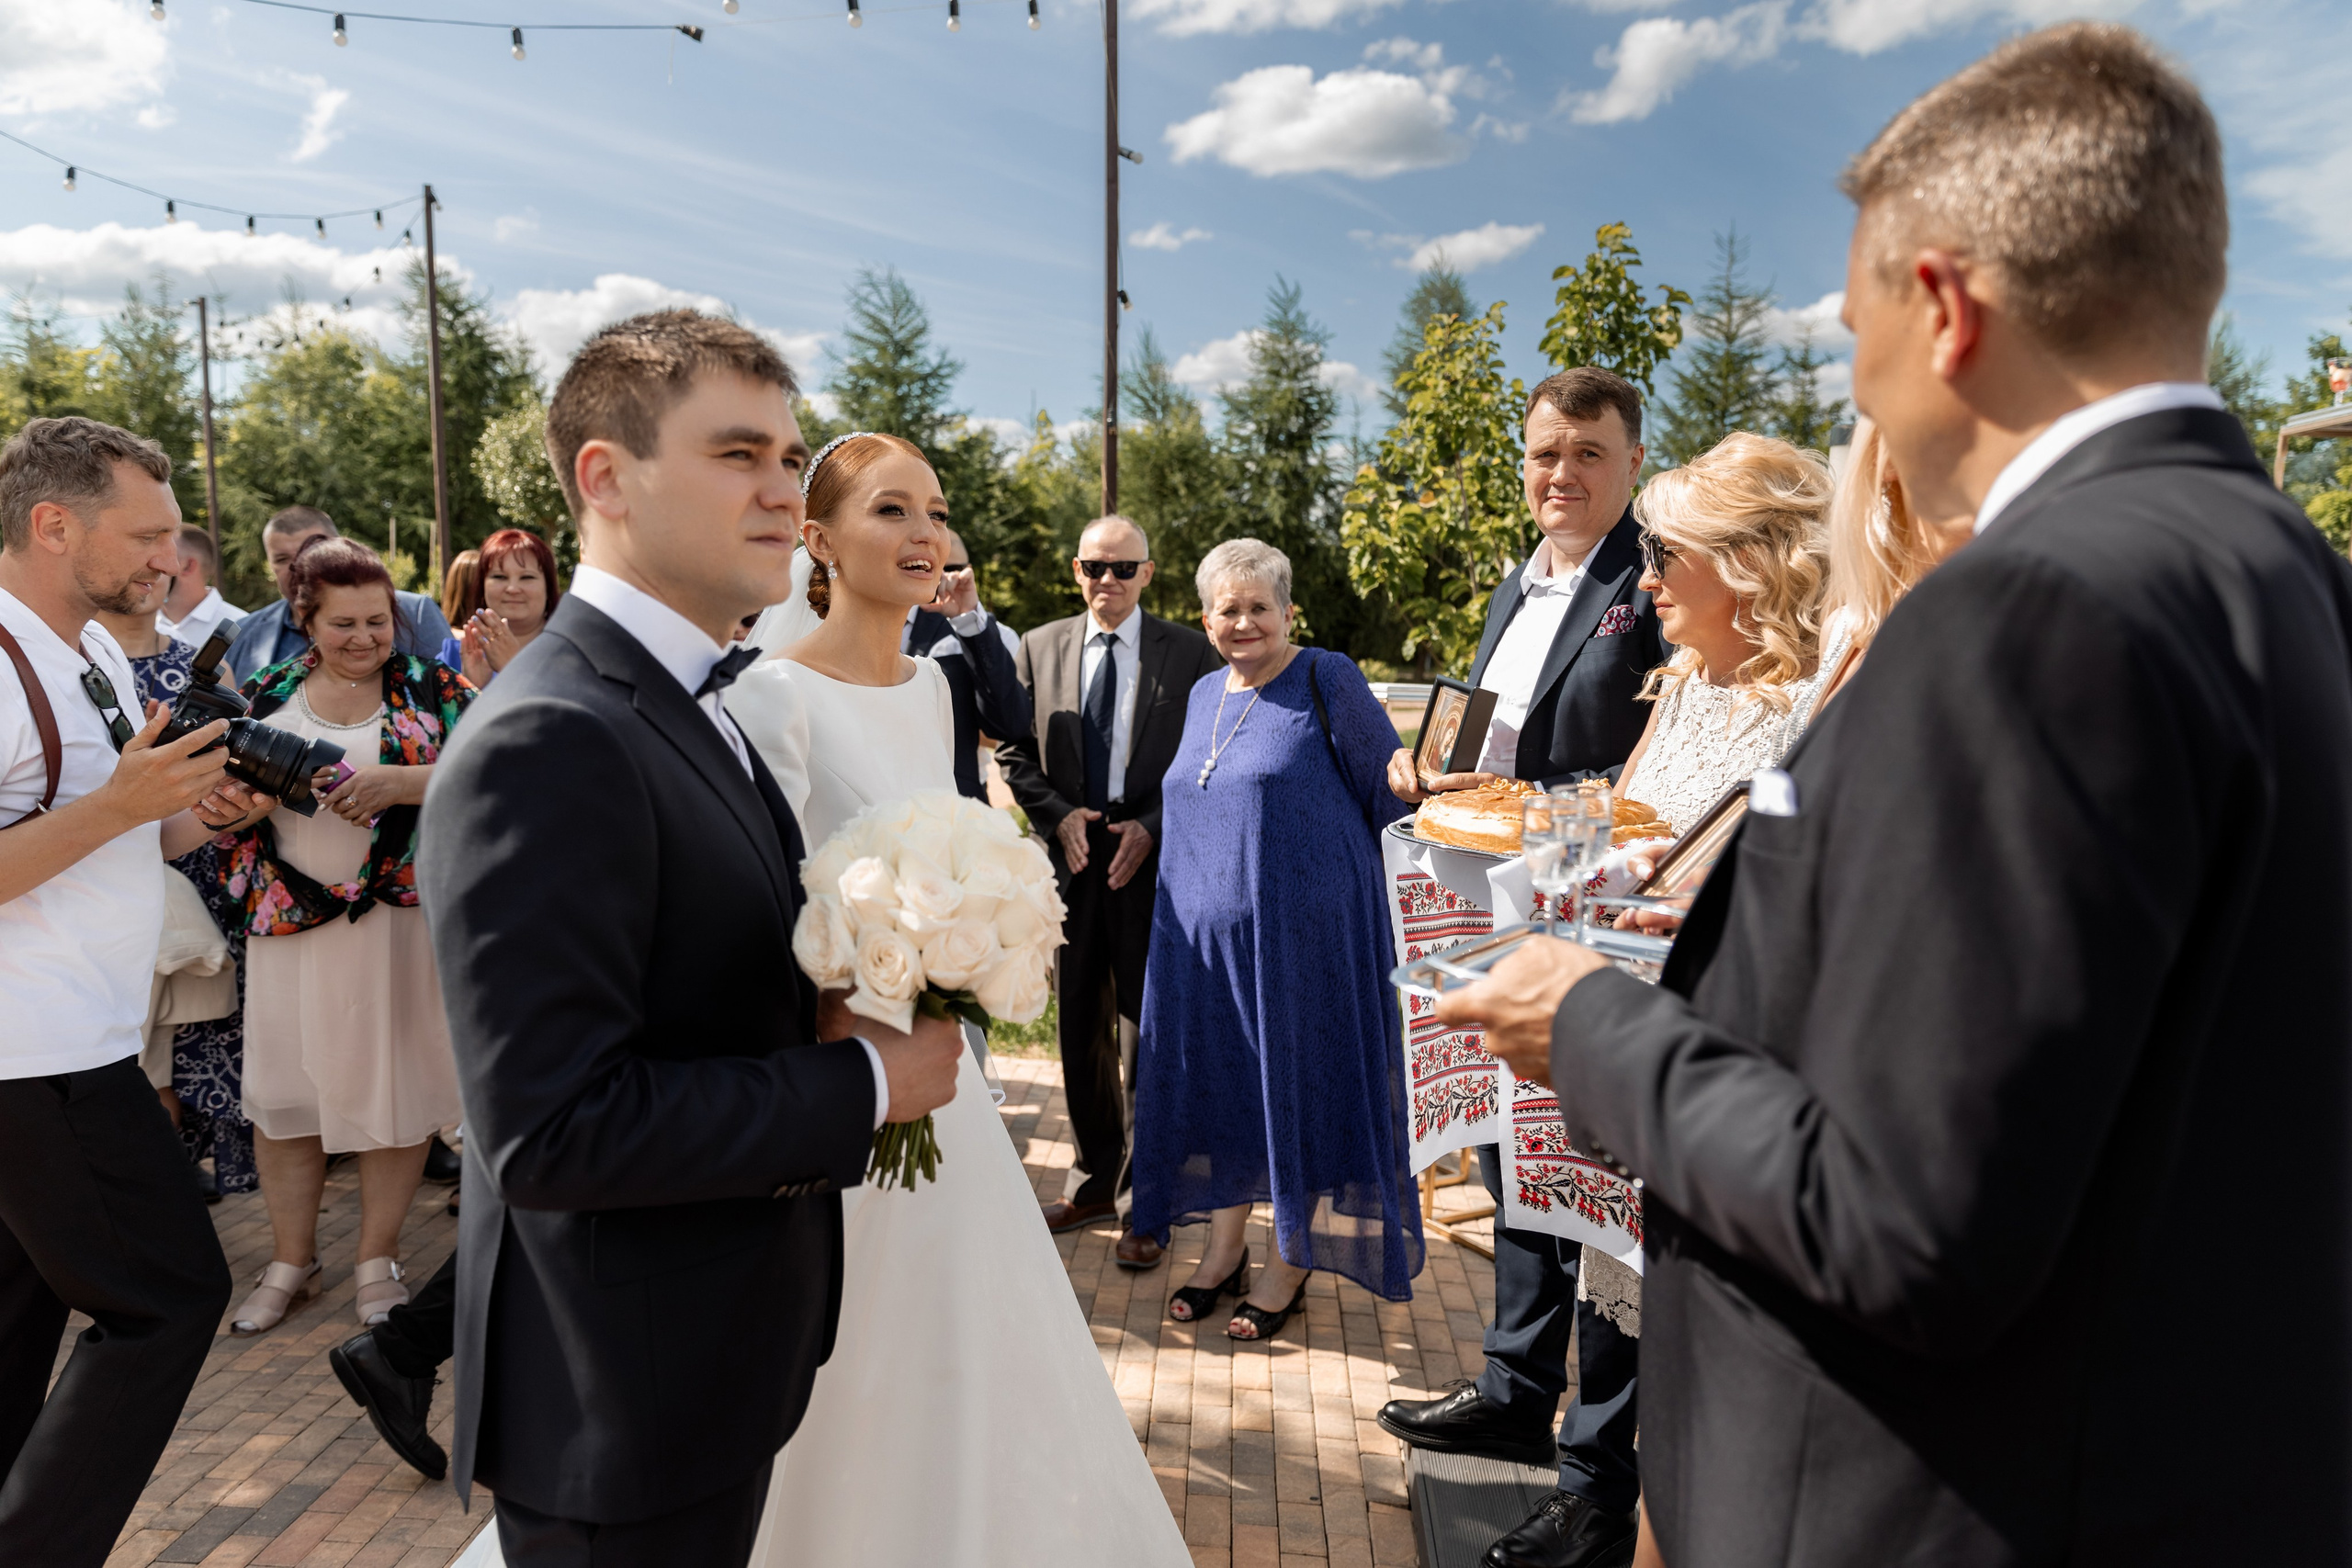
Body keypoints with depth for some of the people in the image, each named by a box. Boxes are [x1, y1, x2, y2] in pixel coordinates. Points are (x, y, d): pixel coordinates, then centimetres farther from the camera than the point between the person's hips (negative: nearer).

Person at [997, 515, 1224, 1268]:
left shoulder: (1189, 652, -2)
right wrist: (1058, 814, -7)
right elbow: (1016, 751, 9)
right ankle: (1099, 1178, 29)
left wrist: (1149, 828, -13)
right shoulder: (1040, 647, 8)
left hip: (1154, 861, -3)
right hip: (1072, 860, 4)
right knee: (1081, 1028, 12)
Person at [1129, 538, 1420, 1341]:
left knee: (1299, 1081, 5)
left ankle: (1290, 1264, 21)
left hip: (1303, 924, -6)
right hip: (1204, 928, 6)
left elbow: (1391, 794, -5)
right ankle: (1224, 1250, 28)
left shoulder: (1328, 680, -7)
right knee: (1216, 1079, 12)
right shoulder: (1204, 694, 12)